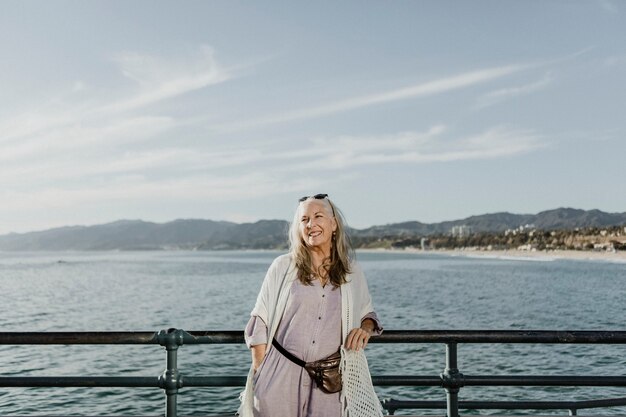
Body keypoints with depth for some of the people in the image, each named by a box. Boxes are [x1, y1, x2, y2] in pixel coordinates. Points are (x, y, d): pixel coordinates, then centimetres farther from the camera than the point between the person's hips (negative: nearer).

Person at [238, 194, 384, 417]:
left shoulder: (352, 272, 6)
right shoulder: (283, 267, 0)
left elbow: (367, 313, 18)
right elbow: (260, 323, 2)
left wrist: (365, 328, -5)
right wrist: (259, 373, -4)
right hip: (280, 375, -1)